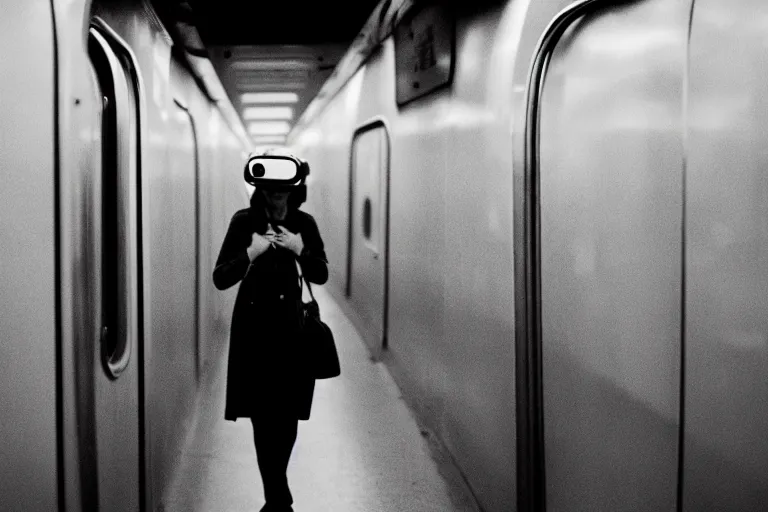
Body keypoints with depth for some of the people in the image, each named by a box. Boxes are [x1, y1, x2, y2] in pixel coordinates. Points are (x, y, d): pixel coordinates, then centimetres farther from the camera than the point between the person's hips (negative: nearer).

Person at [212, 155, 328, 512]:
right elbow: (220, 278, -7)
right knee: (264, 418, -5)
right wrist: (251, 253, -22)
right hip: (254, 329, -1)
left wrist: (300, 250, -13)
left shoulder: (304, 224, 0)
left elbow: (321, 275, 5)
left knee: (287, 418, 5)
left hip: (293, 328, 2)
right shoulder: (243, 221, -6)